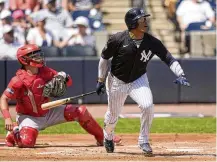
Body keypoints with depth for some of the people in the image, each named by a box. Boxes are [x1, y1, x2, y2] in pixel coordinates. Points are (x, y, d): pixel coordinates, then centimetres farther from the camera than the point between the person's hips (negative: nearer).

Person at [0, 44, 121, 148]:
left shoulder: (45, 72, -6)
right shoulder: (19, 80, -21)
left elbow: (69, 82, 0)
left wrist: (63, 78, -25)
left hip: (48, 113, 5)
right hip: (29, 117, -5)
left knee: (80, 111, -6)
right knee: (27, 142, -31)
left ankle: (102, 138, 8)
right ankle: (14, 132, 6)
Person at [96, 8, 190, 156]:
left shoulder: (152, 42, -16)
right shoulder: (118, 39, -21)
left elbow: (168, 58, -14)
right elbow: (104, 58, -7)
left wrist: (180, 75, -30)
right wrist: (101, 81, -3)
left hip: (139, 80, 1)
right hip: (117, 82, -1)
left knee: (147, 106, -23)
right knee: (113, 114, 11)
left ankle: (144, 141, -2)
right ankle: (108, 137, 47)